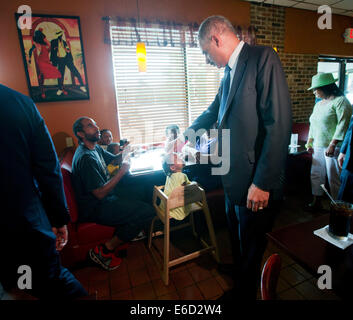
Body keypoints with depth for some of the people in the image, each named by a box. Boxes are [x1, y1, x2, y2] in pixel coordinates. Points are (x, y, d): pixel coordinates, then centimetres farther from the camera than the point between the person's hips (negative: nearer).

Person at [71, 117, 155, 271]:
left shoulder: (95, 148, 6)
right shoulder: (86, 157, -25)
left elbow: (114, 159, 19)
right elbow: (100, 193, -27)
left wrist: (124, 153, -4)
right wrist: (122, 171, -22)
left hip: (105, 194, 10)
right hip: (95, 209, -10)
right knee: (148, 211, -18)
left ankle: (128, 230, 23)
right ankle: (105, 250, -7)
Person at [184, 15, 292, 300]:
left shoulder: (263, 57, -13)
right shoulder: (229, 72, 13)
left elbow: (279, 124, -21)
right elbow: (215, 111, 27)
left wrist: (262, 183, -20)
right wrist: (189, 133, 35)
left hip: (255, 184, -8)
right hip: (233, 180, 8)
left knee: (250, 249, 14)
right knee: (238, 242, 25)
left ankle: (245, 293, 42)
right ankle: (239, 287, 50)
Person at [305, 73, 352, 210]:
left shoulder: (340, 101, -8)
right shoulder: (318, 104, 17)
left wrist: (332, 145, -22)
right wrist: (309, 143, 17)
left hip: (333, 147, -8)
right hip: (318, 147, 8)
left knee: (334, 178, -2)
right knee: (316, 175, 10)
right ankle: (317, 202, 22)